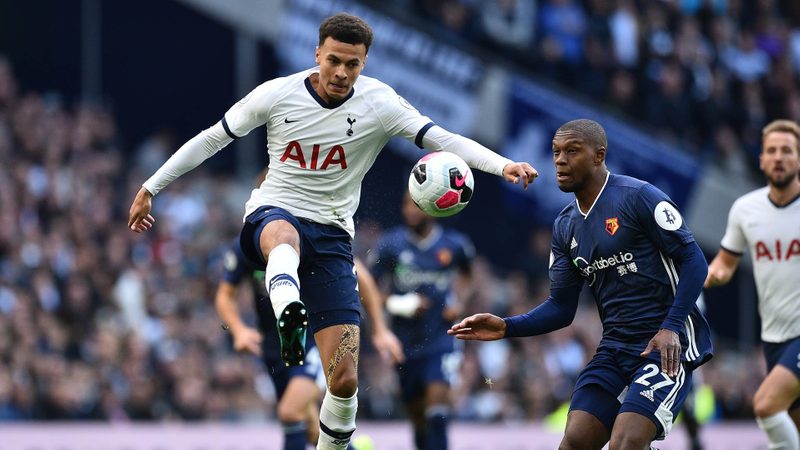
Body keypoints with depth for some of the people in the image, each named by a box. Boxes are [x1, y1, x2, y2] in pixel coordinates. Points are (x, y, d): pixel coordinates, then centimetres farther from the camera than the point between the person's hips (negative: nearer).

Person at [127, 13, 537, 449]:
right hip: (270, 215, -2)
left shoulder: (379, 103, -4)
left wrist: (502, 165, -30)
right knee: (284, 235, -44)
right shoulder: (277, 94, -3)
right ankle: (289, 317, -75)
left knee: (344, 380, -7)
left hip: (331, 236, 2)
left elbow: (443, 140, -13)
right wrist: (150, 188, 11)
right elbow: (212, 138, 8)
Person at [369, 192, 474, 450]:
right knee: (417, 414, 11)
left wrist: (458, 301, 2)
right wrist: (396, 304, -16)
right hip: (406, 340, 2)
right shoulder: (390, 245, -4)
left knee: (437, 408, -18)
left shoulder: (454, 245, -1)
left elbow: (467, 274, 20)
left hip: (440, 339, -2)